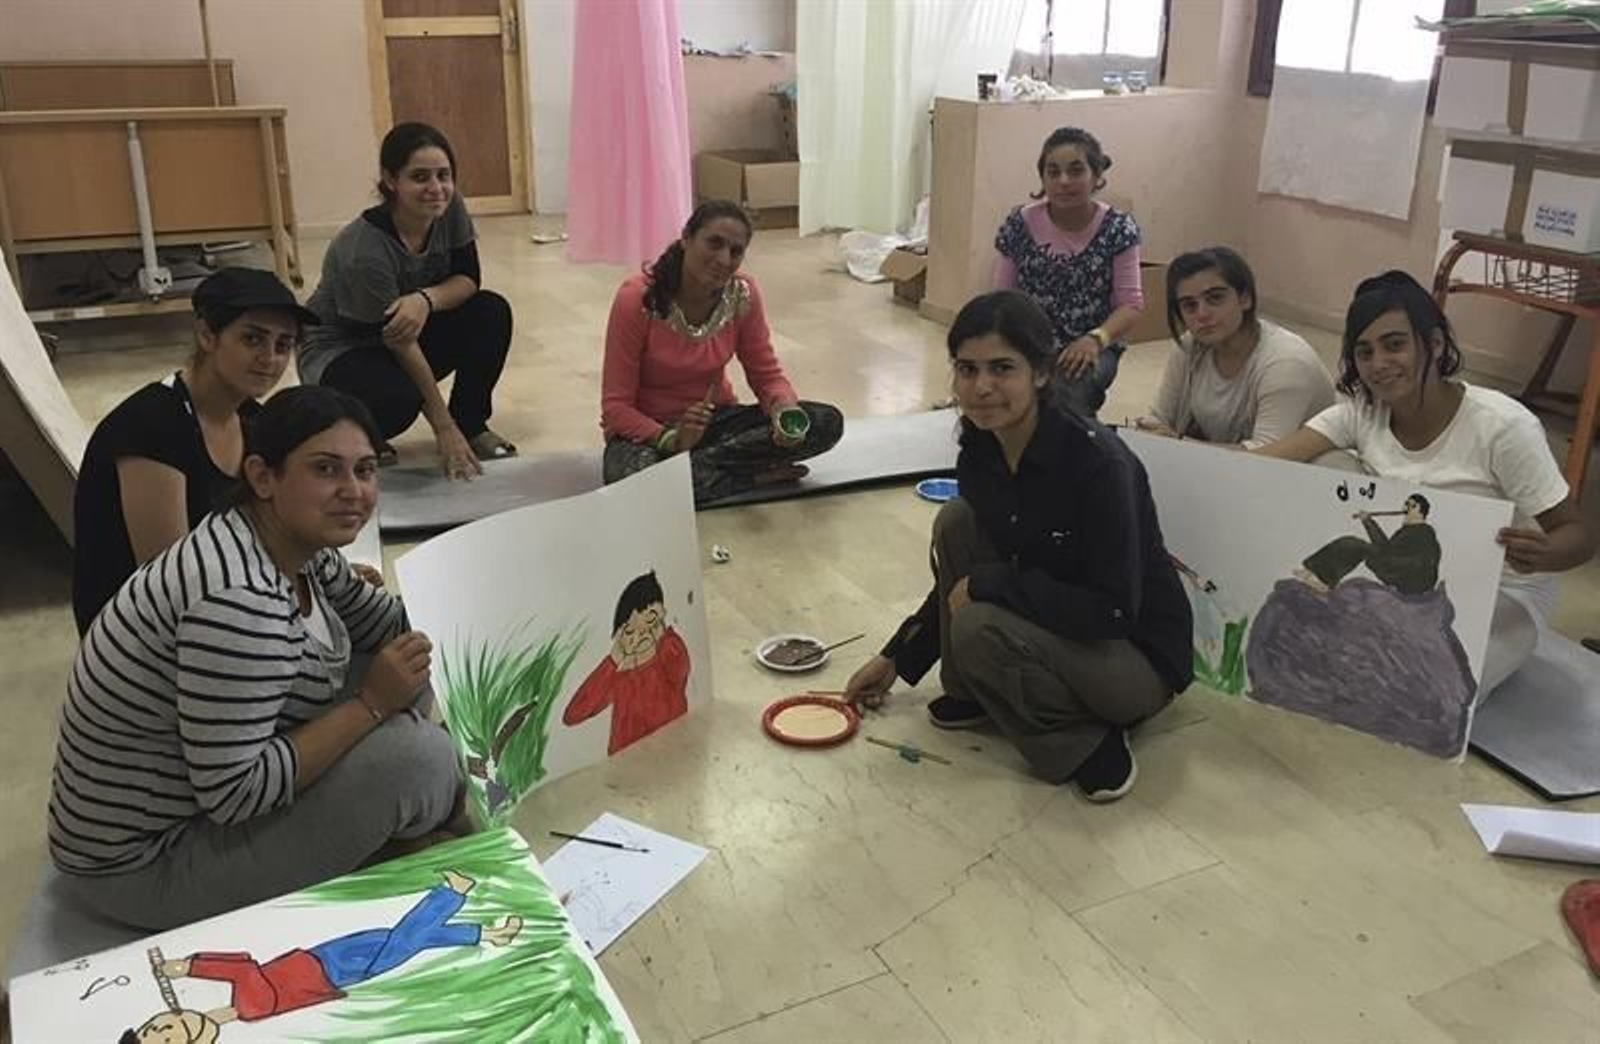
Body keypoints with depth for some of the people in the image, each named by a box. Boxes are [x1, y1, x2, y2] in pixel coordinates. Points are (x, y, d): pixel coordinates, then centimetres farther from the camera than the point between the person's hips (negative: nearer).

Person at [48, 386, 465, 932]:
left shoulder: (299, 546, -4)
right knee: (413, 754, -23)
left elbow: (383, 620, 13)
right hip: (143, 867, -9)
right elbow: (233, 793, -31)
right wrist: (371, 702, -25)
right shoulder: (237, 600, -33)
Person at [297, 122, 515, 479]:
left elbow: (468, 280, -11)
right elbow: (398, 342, -29)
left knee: (491, 312, -17)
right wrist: (443, 429, -26)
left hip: (413, 332, 6)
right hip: (338, 352, -6)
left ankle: (472, 425, 0)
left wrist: (426, 299, -35)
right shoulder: (364, 251, -32)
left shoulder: (449, 209, -15)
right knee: (399, 397, -37)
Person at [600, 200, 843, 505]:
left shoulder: (743, 295, -9)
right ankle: (754, 476, -17)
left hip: (715, 419, 4)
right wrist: (671, 439, -35)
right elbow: (615, 406, -17)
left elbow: (767, 374, 0)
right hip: (647, 430, -4)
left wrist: (785, 410, -24)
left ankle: (695, 466, -17)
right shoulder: (637, 298, -20)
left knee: (826, 422, -17)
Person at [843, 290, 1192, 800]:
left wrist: (989, 585, -23)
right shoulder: (980, 452, -6)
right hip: (1056, 620, 7)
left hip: (1141, 658, -7)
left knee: (979, 629, -29)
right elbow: (966, 573, 9)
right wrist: (897, 657, 11)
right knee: (956, 521, -10)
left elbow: (1112, 612, -28)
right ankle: (973, 693, 5)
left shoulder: (1098, 462, -28)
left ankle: (1087, 743, -6)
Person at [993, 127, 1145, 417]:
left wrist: (1097, 338, -23)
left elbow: (1130, 303, -3)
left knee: (1071, 392, -35)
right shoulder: (1020, 226, 0)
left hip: (1091, 349, -1)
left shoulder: (1117, 229, -2)